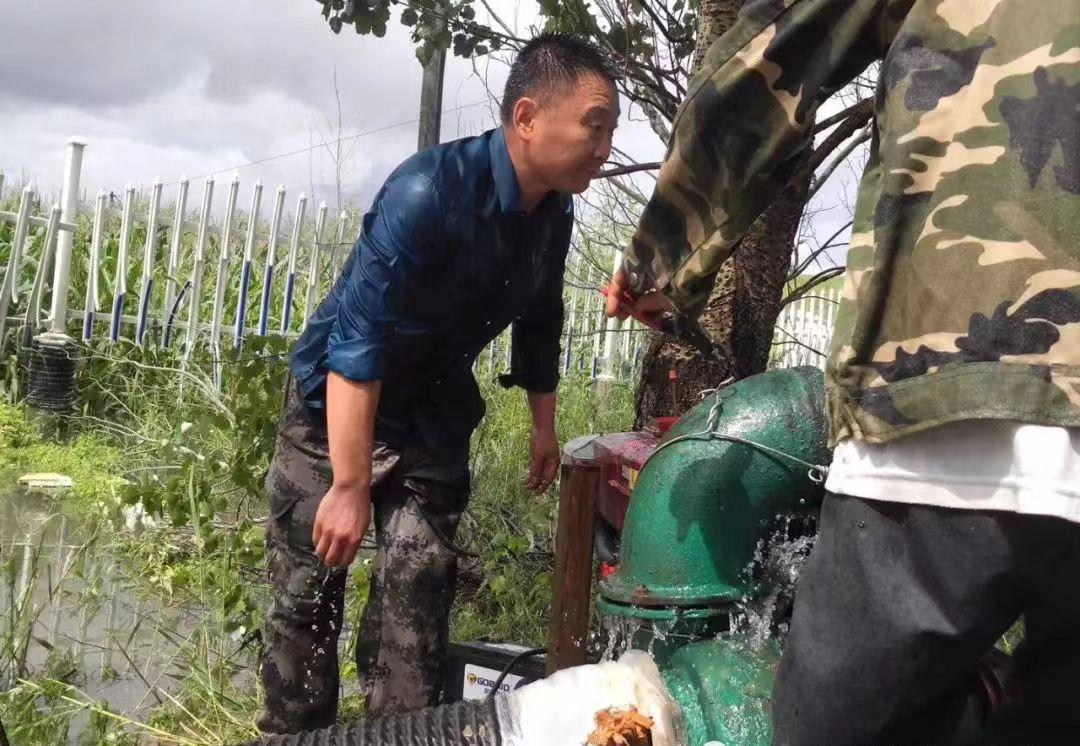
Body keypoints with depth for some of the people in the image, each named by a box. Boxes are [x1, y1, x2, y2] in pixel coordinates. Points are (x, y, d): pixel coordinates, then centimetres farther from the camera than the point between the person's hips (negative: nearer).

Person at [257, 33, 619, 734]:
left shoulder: (554, 212, -8)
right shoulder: (430, 190, -29)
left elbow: (539, 319, 10)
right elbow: (357, 340, -31)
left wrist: (545, 425, 16)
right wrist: (350, 487, -30)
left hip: (435, 413, 5)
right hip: (337, 405, -4)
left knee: (418, 584, -4)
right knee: (308, 587, 3)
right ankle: (296, 732, 20)